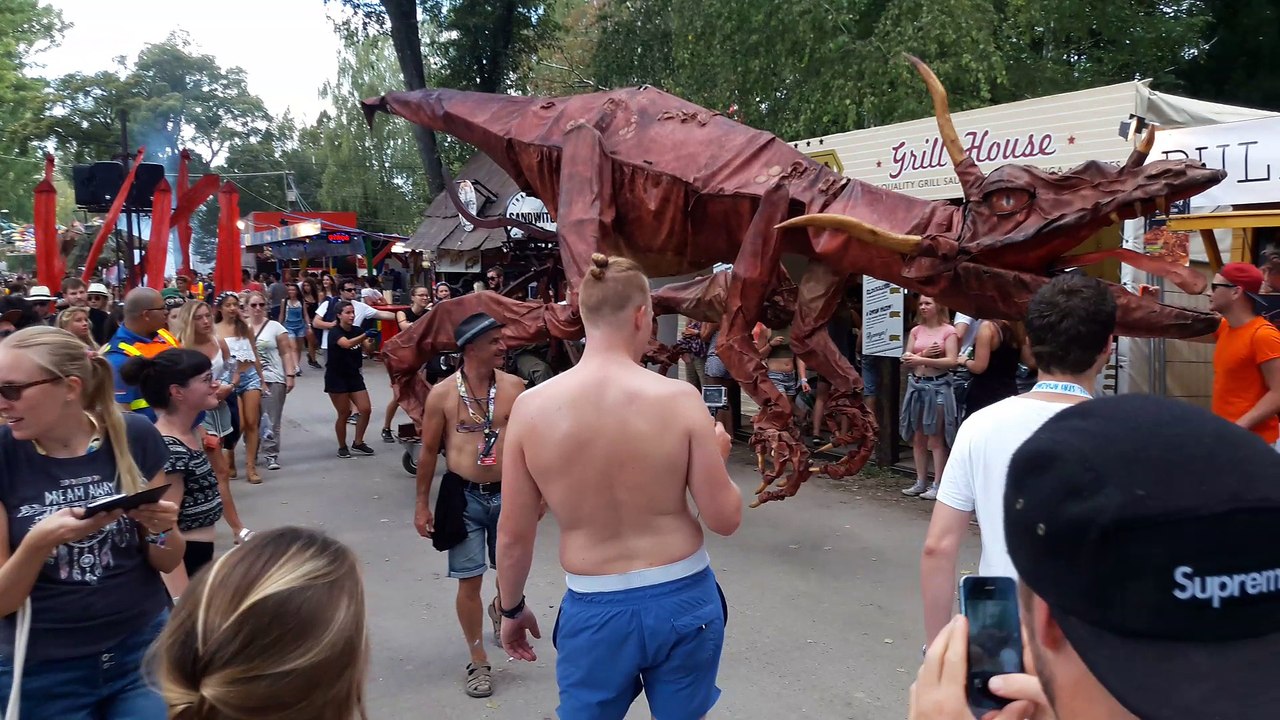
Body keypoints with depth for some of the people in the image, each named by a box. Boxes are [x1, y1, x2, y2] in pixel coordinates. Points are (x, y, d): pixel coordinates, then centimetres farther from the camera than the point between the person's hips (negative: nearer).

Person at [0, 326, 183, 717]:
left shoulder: (134, 436, -8)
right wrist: (38, 543, -26)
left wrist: (162, 529, -18)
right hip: (42, 671, 0)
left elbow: (168, 562, 2)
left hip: (144, 649, 0)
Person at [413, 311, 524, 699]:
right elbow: (429, 452, 0)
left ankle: (499, 609, 48)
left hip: (507, 493, 2)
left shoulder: (514, 386, -3)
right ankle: (478, 662, 22)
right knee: (470, 580, 5)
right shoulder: (442, 393, -8)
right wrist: (421, 504, 2)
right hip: (463, 496, -2)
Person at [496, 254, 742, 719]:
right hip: (683, 599, 0)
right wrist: (716, 456, 10)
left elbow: (513, 535, -4)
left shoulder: (531, 407, -11)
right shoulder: (679, 399, -14)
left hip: (595, 609, 0)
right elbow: (724, 519, -9)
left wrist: (512, 609, 13)